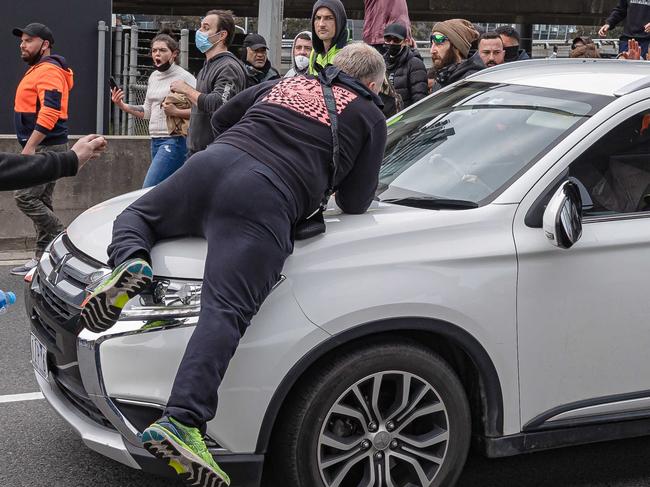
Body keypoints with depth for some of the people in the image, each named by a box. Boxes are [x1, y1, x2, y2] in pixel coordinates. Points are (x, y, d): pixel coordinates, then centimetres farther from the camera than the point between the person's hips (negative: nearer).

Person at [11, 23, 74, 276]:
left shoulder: (48, 71, -14)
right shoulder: (38, 70, 20)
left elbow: (49, 113, -25)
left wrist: (30, 146, -25)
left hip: (46, 148, -10)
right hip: (43, 148, 10)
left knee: (25, 197, -13)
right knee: (40, 202, 9)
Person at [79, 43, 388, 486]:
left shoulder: (283, 84, 29)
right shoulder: (370, 117, 17)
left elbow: (220, 120, 39)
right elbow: (355, 203, 15)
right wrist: (332, 173, 36)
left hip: (210, 163, 4)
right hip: (265, 203, -4)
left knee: (135, 215, 30)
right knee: (225, 312, -17)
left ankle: (129, 264, -3)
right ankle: (181, 422, -34)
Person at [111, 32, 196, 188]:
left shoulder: (184, 77, -9)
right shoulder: (153, 77, 16)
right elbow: (146, 111, 23)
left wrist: (176, 112, -26)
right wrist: (122, 106, 11)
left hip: (174, 141, -8)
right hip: (156, 140, 8)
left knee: (148, 190, -16)